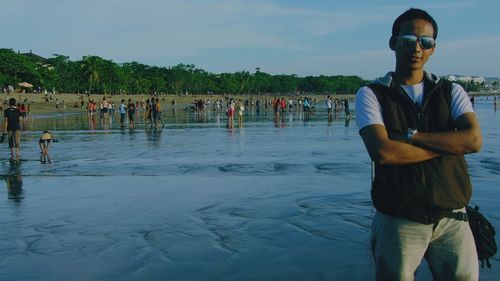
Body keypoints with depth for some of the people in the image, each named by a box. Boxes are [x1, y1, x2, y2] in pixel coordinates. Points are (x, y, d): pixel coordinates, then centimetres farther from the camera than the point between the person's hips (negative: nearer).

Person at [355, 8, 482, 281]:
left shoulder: (451, 92, 8)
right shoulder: (371, 95, -1)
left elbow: (474, 140, -10)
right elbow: (382, 152, -18)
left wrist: (411, 136, -16)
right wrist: (448, 144, -9)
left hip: (452, 218, 3)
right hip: (400, 221, -2)